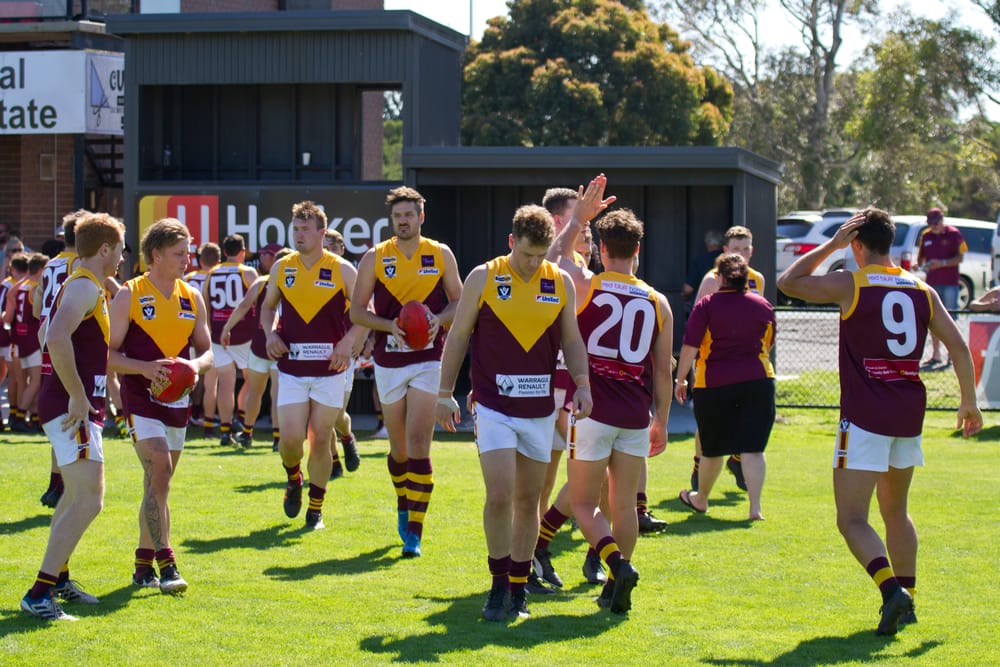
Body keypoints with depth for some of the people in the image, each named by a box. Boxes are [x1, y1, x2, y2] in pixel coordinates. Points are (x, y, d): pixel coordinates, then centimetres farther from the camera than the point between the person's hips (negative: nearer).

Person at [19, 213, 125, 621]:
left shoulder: (88, 287, 17)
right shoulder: (85, 287, -14)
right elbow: (57, 339, -30)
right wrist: (77, 396, -26)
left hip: (76, 406, 11)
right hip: (72, 407, -11)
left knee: (77, 496, 23)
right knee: (89, 500, -17)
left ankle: (57, 577, 34)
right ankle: (39, 594, -19)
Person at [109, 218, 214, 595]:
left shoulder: (192, 298, 9)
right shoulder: (129, 296, -6)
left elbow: (206, 350, 14)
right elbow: (108, 354, -8)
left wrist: (196, 365, -9)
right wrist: (144, 367, -24)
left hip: (178, 401, 6)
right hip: (141, 398, -6)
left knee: (158, 483, 11)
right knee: (159, 474, -18)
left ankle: (144, 566, 22)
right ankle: (166, 566, -18)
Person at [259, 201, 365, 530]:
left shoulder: (342, 270, -2)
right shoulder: (281, 268, 5)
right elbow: (268, 306, 20)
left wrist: (348, 341, -14)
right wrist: (270, 334, 1)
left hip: (329, 370, -1)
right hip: (291, 369, 2)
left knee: (320, 440, 3)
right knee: (291, 439, -6)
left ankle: (316, 508, 16)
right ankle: (293, 478, 27)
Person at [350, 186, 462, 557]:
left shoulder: (441, 255, 3)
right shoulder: (375, 258, 2)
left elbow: (460, 302, 8)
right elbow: (357, 311, 2)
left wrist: (439, 319, -13)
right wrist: (390, 325, -15)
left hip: (428, 360, -1)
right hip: (388, 361, 2)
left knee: (418, 443, -13)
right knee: (399, 447, 10)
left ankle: (414, 532, -14)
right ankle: (404, 506, 38)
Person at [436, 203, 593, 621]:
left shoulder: (561, 282, 5)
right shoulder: (483, 278, -3)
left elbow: (571, 339, 12)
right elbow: (458, 337, 3)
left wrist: (582, 383, -3)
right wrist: (445, 393, 2)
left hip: (540, 409, 3)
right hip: (493, 406, -3)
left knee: (528, 500, 8)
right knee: (500, 495, -13)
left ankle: (518, 588, 19)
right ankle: (499, 585, 2)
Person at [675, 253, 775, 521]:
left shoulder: (706, 305, -6)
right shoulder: (763, 305, 6)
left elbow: (690, 347, -8)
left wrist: (680, 379, 2)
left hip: (714, 384, -1)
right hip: (758, 380, 2)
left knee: (712, 448, 13)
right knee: (753, 447, -1)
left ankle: (701, 498, 34)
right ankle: (755, 506, -11)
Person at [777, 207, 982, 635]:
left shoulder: (850, 285, -6)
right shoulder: (922, 290, 8)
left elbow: (787, 283, 4)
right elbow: (958, 345, 6)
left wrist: (831, 244, 8)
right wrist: (968, 402, 15)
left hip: (865, 417, -6)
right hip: (909, 414, 6)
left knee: (852, 519, -6)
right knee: (896, 512, 22)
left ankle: (892, 590, -25)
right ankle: (906, 595, 22)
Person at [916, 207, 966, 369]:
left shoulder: (954, 234, -4)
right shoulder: (925, 236, 11)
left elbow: (960, 258, -6)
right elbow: (920, 257, 17)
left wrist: (942, 263, -19)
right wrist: (920, 264, -6)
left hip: (949, 283, -5)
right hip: (931, 283, 5)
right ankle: (936, 355, 14)